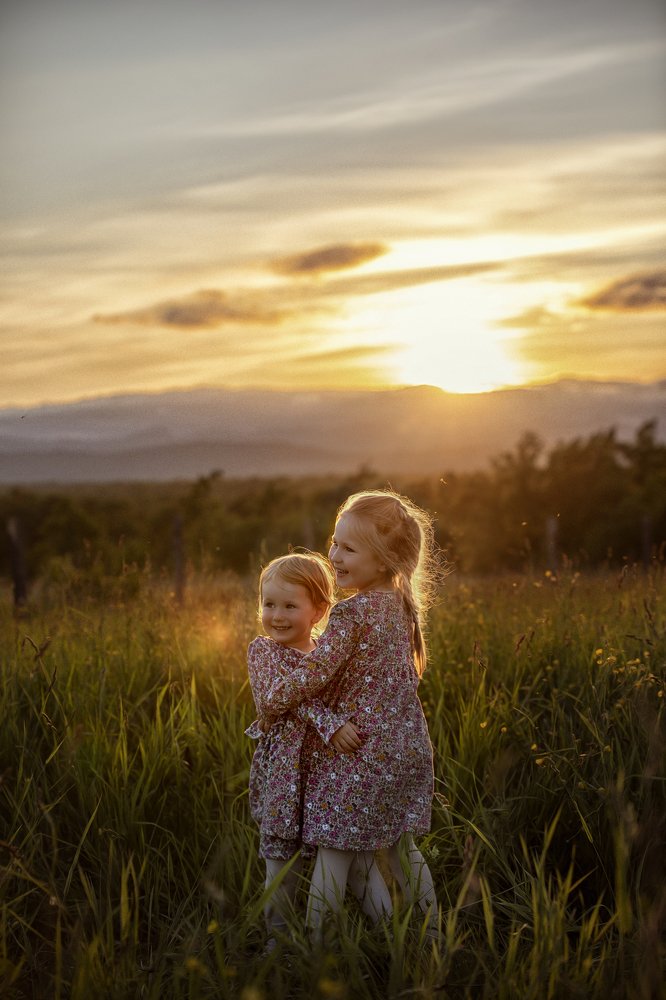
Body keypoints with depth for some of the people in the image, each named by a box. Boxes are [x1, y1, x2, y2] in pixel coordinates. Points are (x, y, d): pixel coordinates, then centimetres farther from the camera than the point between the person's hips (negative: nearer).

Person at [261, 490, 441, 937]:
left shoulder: (352, 612, -19)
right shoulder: (402, 606, 6)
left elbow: (313, 672, -22)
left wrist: (269, 705, -5)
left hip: (358, 751, -8)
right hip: (408, 746, 8)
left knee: (333, 850, 1)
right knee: (402, 847, 20)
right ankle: (431, 936, 28)